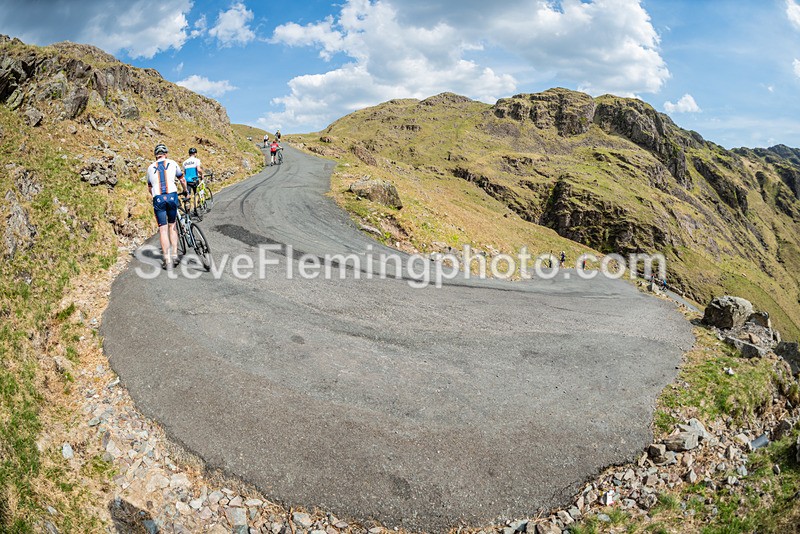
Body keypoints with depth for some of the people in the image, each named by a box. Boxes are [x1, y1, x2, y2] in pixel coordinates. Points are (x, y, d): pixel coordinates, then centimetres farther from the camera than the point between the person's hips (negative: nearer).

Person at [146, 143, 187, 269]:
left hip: (158, 199, 1)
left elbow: (149, 188, 28)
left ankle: (167, 260, -2)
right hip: (172, 196, 0)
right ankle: (175, 255, 10)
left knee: (163, 229, 2)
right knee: (172, 225, 16)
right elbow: (182, 180, 26)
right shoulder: (172, 163, 13)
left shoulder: (151, 167, 17)